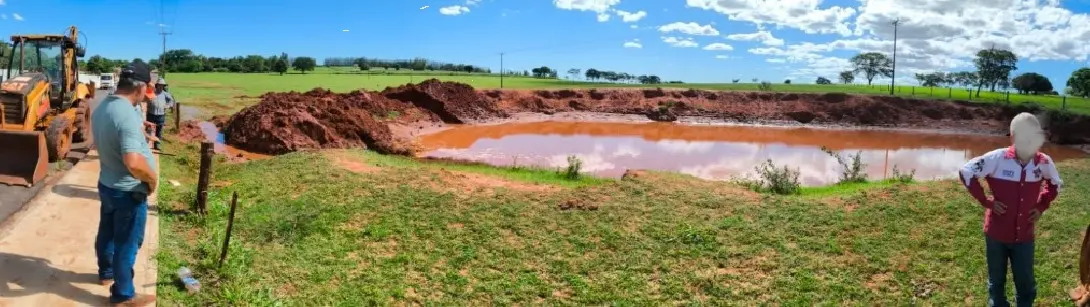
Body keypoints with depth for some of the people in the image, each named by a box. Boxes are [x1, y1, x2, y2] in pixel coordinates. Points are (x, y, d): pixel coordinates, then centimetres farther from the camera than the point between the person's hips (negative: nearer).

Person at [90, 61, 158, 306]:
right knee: (127, 244, 7)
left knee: (107, 232, 27)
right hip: (128, 191, -9)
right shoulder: (128, 116, -32)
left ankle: (106, 272, 49)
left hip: (106, 183, 9)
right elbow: (134, 163, -40)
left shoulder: (102, 107, -1)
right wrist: (153, 178, -23)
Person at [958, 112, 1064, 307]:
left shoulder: (1044, 163, -7)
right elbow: (966, 172, -10)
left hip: (1024, 236, 2)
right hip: (997, 234, -2)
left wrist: (1041, 206, 2)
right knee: (996, 282, 14)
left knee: (1026, 284, 12)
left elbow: (1055, 184, 15)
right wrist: (985, 201, -10)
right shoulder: (998, 158, -18)